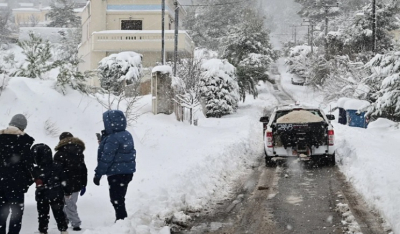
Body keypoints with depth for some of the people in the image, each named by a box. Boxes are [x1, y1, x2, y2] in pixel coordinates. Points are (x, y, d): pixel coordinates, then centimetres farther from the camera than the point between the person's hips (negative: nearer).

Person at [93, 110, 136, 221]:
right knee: (119, 199, 20)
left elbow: (106, 158, -21)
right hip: (127, 171, 10)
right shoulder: (126, 135, 8)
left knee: (116, 200, -1)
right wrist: (105, 137, 2)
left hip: (117, 174, -10)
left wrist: (98, 174, -14)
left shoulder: (113, 138, -22)